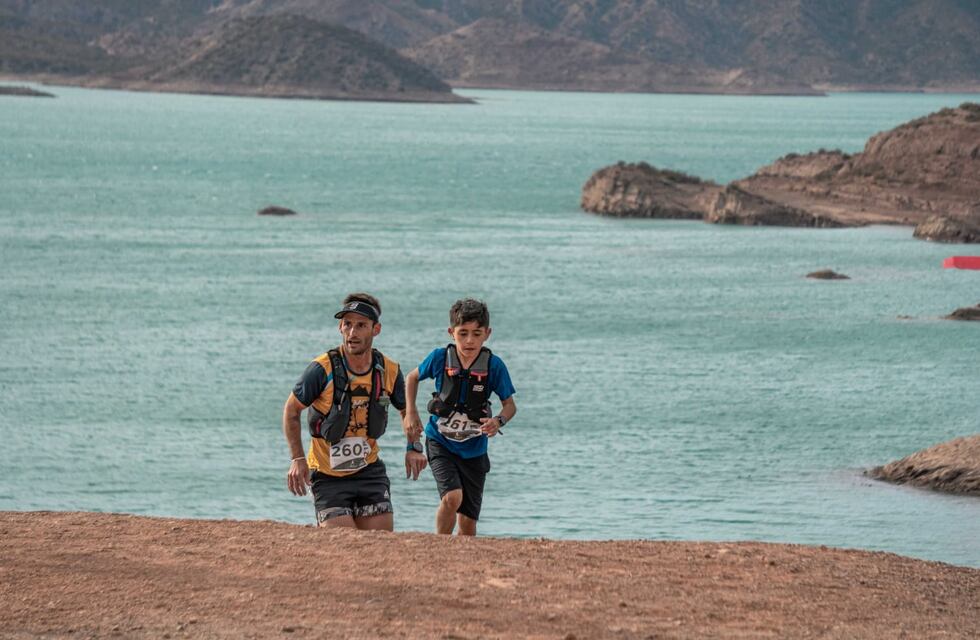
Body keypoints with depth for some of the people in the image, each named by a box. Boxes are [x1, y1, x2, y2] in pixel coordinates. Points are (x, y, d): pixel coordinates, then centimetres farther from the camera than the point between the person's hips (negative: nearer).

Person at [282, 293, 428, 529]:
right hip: (328, 474, -4)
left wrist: (413, 448, 1)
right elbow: (291, 410, -3)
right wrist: (298, 459, -9)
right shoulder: (323, 369, -16)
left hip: (369, 471, 4)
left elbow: (406, 410, 16)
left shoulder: (389, 371, -4)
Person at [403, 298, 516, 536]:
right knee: (452, 496, -25)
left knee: (468, 521, 4)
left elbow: (509, 405, -3)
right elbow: (412, 378, 10)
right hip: (440, 442, -1)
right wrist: (410, 413, -2)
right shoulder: (441, 357, -10)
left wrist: (499, 421, -25)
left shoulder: (493, 365, -11)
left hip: (474, 450, 1)